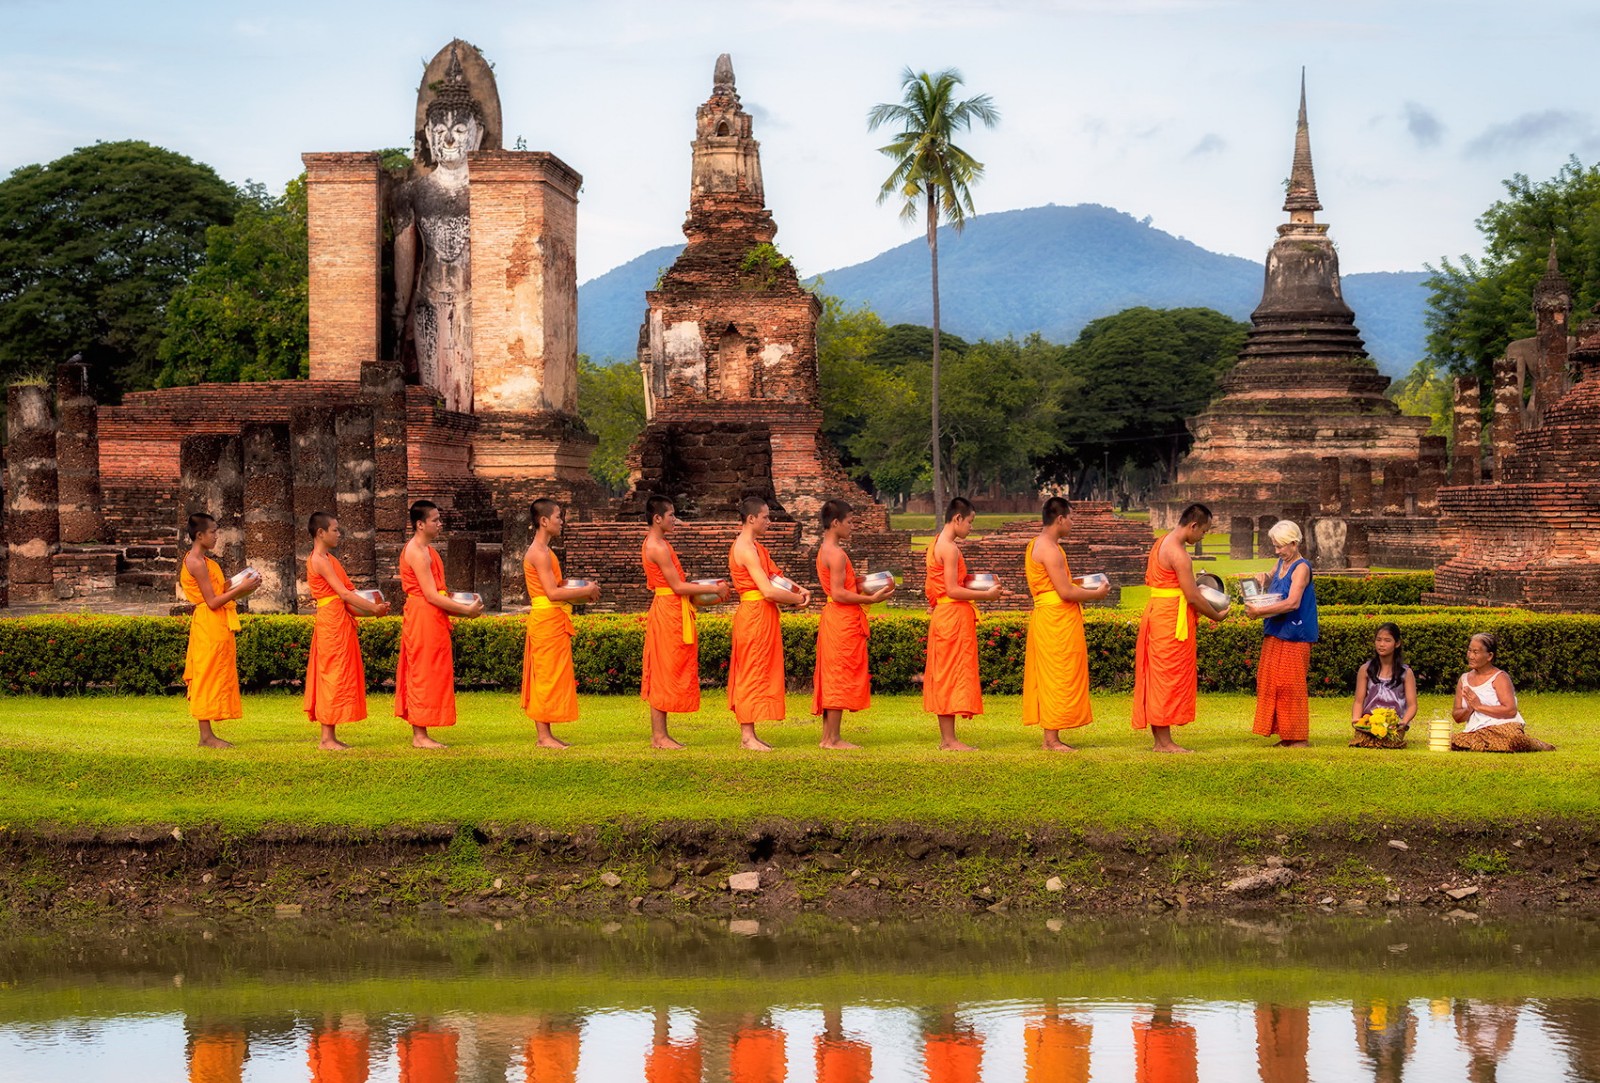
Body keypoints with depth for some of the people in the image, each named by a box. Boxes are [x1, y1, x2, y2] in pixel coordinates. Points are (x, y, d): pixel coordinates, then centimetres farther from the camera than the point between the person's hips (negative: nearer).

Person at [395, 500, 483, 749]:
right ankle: (420, 735, -3)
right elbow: (431, 596, -19)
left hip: (431, 620, 10)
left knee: (424, 676, 10)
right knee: (424, 675, -6)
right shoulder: (417, 552, -15)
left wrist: (464, 607, 11)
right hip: (423, 618, -10)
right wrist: (465, 610, -14)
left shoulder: (425, 550, 17)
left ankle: (419, 734, 13)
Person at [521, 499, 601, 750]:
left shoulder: (540, 551, 17)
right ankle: (544, 736, -5)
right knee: (549, 676, -7)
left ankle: (544, 733, 13)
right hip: (548, 620, -10)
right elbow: (553, 593, -21)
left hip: (549, 622, 10)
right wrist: (586, 591, -11)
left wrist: (582, 594, 8)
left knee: (545, 678, 10)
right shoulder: (540, 553, -15)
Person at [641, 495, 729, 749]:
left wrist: (711, 590, 13)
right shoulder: (658, 547, -17)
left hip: (670, 611, 10)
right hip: (668, 612, -10)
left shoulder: (657, 544, 15)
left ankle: (659, 734, 13)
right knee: (666, 672, -6)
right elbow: (678, 586, -18)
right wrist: (714, 589, -12)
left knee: (663, 674, 10)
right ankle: (659, 735, -2)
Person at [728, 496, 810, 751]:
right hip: (755, 613, -10)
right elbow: (769, 591, -22)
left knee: (751, 673, 11)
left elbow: (775, 576, 18)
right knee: (753, 672, -7)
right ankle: (748, 736, -4)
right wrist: (799, 599, -8)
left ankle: (747, 734, 14)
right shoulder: (746, 549, -17)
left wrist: (798, 590, 0)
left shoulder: (754, 546, 16)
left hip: (761, 616, 10)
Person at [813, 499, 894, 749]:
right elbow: (838, 593, -20)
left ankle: (828, 736, 14)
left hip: (833, 617, 10)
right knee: (840, 677, -6)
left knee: (831, 679, 12)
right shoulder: (836, 553, -16)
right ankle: (833, 738, -4)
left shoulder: (825, 550, 15)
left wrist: (862, 587, 13)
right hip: (843, 620, -10)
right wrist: (870, 599, -17)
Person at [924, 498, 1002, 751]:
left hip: (941, 615, 10)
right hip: (954, 615, -10)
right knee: (954, 673, -7)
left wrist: (970, 582, 17)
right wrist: (986, 595, -13)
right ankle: (950, 740, -6)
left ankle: (946, 738, 13)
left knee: (944, 676, 10)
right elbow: (953, 590, -19)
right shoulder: (950, 548, -16)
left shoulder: (936, 545, 14)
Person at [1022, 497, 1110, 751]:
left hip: (1045, 615, 10)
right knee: (1058, 678, -6)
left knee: (1048, 678, 12)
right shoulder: (1049, 549, -17)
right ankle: (1052, 739, -3)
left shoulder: (1036, 545, 15)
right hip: (1057, 620, -10)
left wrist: (1082, 587, 17)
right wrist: (1096, 594, -6)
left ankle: (1051, 737, 15)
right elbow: (1066, 592, -19)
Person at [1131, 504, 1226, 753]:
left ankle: (1160, 739, 13)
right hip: (1172, 619, -10)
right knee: (1169, 678, -6)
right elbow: (1192, 596, -17)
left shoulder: (1162, 543, 13)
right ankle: (1165, 741, -3)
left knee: (1157, 678, 10)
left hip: (1156, 611, 10)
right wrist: (1216, 616, -2)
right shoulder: (1178, 552, -18)